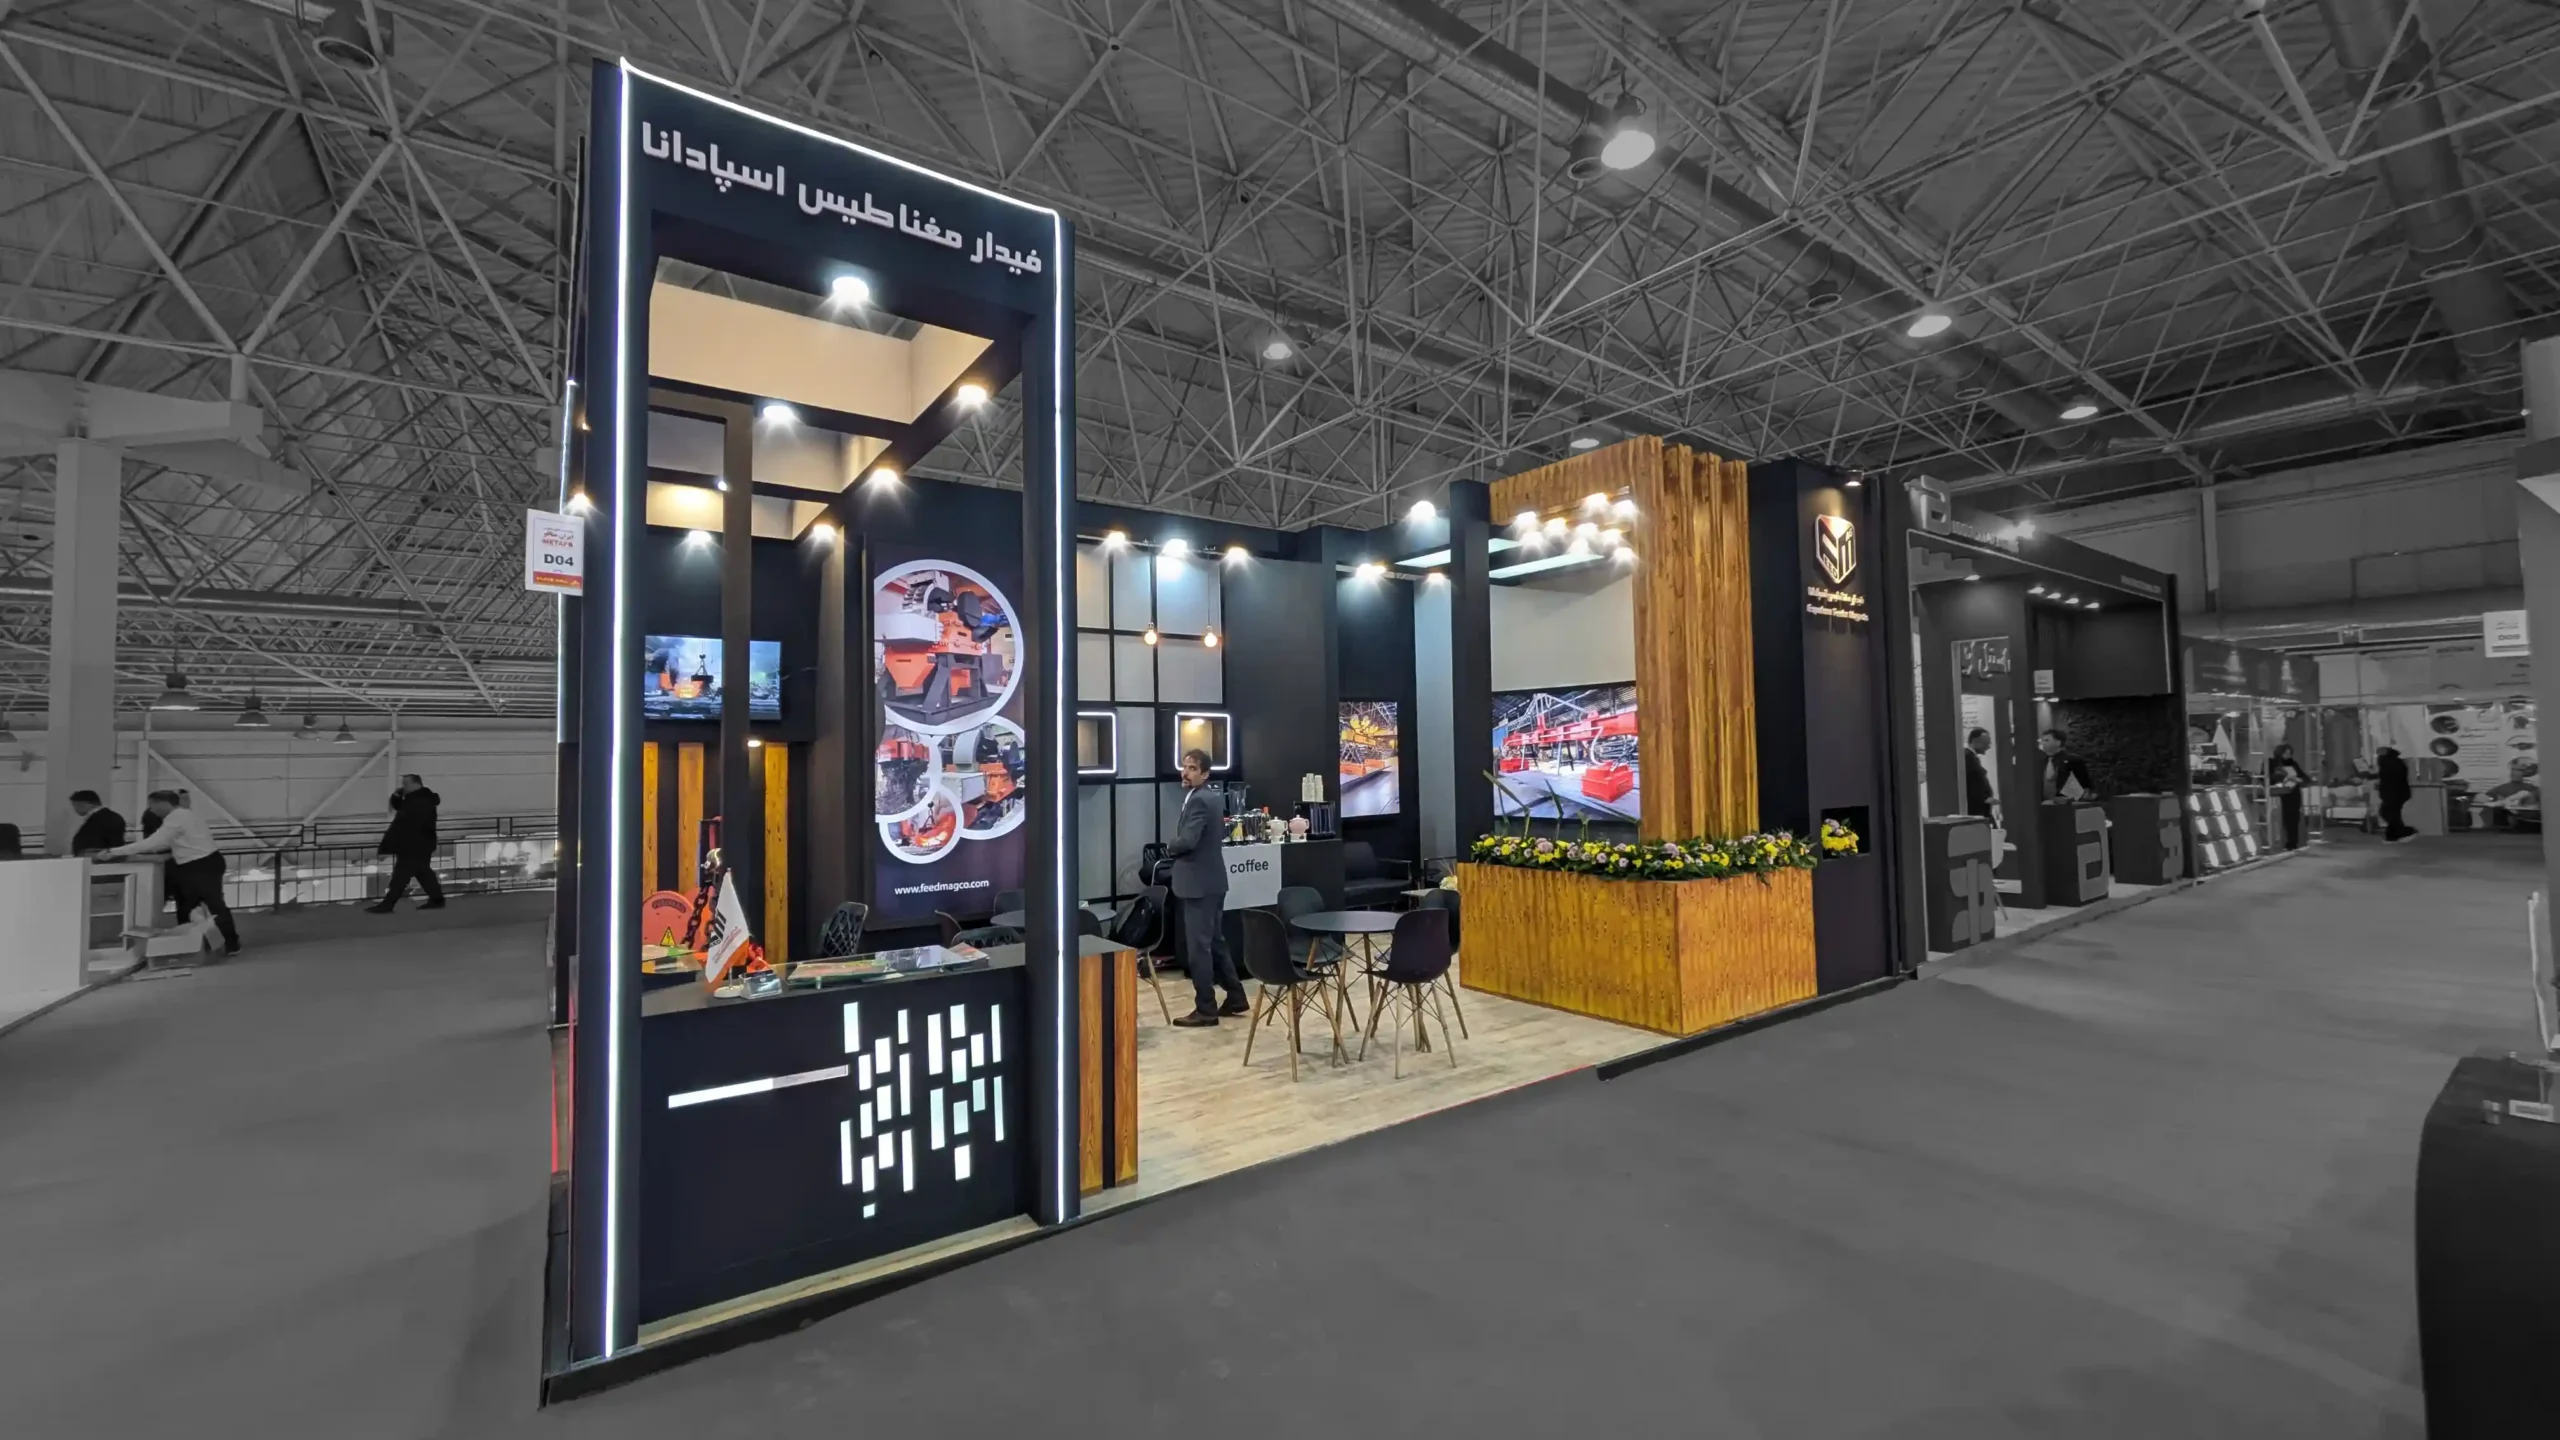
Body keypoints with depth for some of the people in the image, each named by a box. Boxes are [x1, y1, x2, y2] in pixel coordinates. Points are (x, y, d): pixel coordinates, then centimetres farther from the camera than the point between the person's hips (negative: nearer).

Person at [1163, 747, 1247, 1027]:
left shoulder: (1198, 801, -18)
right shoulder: (1211, 798, 14)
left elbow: (1187, 840, -29)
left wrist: (1169, 847, -6)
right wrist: (1177, 847, 11)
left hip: (1199, 883, -10)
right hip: (1210, 881, 10)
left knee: (1198, 948, -3)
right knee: (1216, 942, 17)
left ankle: (1205, 1009, 5)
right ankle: (1236, 998, 25)